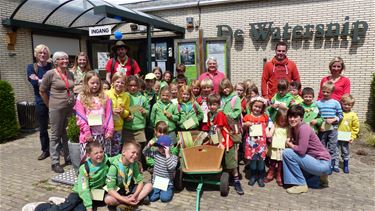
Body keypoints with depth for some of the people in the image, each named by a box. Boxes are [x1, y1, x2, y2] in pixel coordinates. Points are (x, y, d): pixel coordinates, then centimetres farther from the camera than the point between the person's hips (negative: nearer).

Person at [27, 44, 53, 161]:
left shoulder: (52, 66, 5)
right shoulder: (31, 67, 4)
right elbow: (34, 83, -10)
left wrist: (40, 80, -14)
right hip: (41, 101, 1)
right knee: (43, 128, 10)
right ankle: (45, 150, 23)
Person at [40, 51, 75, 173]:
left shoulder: (70, 74, 8)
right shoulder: (50, 74, -7)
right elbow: (42, 91, -1)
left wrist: (72, 101, 12)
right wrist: (50, 105, 2)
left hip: (70, 108, 5)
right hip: (57, 109, -5)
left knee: (68, 135, 14)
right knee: (56, 135, 4)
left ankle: (68, 158, 27)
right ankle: (55, 163, 13)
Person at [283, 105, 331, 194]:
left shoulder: (304, 128, -20)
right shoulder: (293, 128, 5)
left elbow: (301, 150, -26)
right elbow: (297, 146, 8)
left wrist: (290, 145, -10)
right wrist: (291, 143, -11)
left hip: (322, 163, -9)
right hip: (313, 160, 9)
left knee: (287, 153, -19)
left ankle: (302, 185, -8)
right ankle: (319, 178, 19)